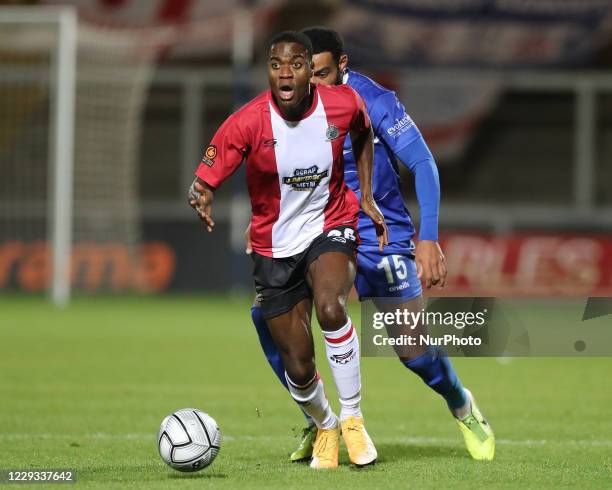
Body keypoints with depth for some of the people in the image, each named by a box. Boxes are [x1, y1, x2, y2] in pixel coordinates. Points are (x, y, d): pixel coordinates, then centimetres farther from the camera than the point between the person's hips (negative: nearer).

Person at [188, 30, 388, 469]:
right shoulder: (247, 122, -20)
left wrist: (367, 196, 8)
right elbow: (206, 180, -21)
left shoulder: (344, 104, -13)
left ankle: (352, 417, -15)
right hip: (274, 248, 1)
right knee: (298, 367, 2)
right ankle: (324, 426, 37)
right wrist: (202, 199, -45)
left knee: (330, 308, -34)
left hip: (331, 227, 0)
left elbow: (363, 135, 12)